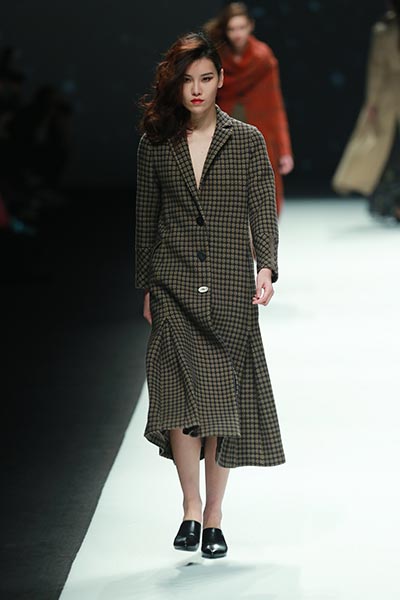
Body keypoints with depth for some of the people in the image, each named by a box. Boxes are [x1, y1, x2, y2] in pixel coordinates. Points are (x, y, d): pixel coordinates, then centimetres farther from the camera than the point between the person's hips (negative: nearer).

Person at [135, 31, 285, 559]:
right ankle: (191, 507, 0)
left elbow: (262, 210, -1)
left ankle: (214, 514, 12)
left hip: (229, 288, 0)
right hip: (173, 287, 0)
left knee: (223, 400, 2)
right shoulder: (155, 144, 8)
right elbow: (146, 220, 12)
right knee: (181, 397, -12)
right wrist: (146, 288, 11)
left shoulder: (247, 141, 4)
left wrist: (266, 267, -17)